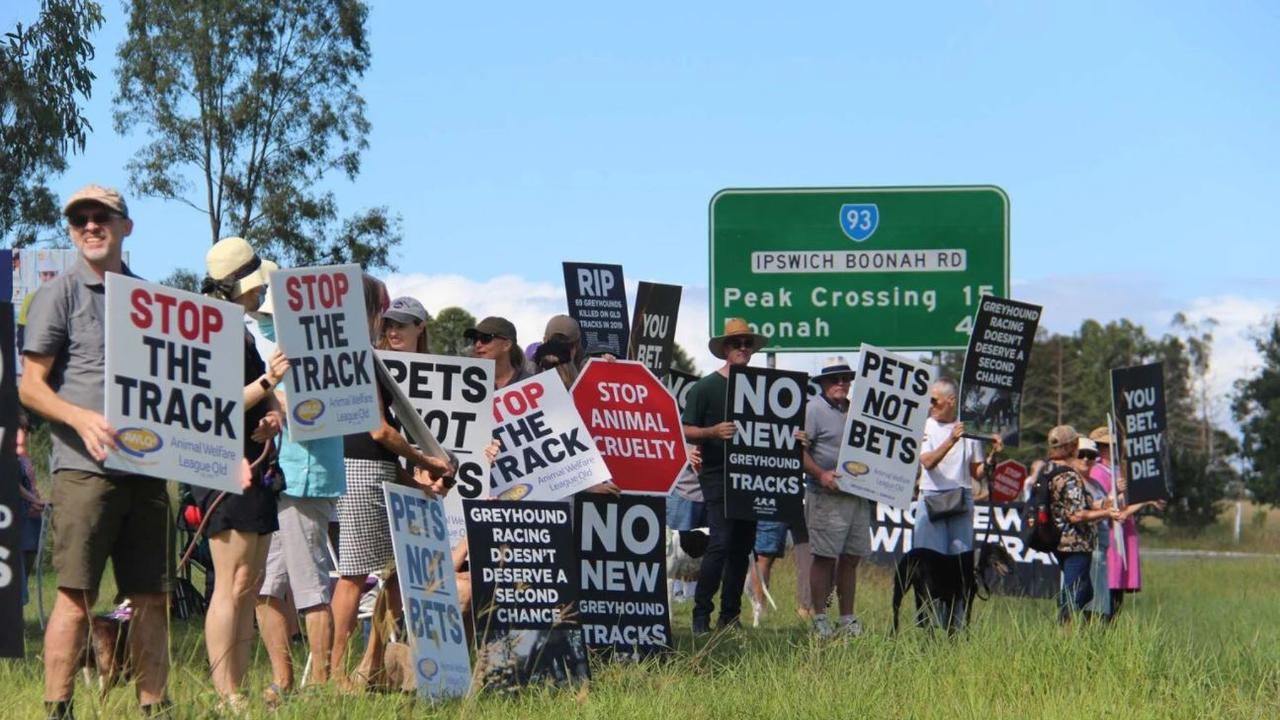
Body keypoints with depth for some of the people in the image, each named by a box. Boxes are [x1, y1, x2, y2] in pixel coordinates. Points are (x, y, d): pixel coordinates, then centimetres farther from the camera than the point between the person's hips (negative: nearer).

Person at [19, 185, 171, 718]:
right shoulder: (58, 295, 3)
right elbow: (30, 387, -1)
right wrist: (82, 418, -18)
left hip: (147, 467, 5)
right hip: (85, 467, -5)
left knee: (152, 597, 6)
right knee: (76, 594, -9)